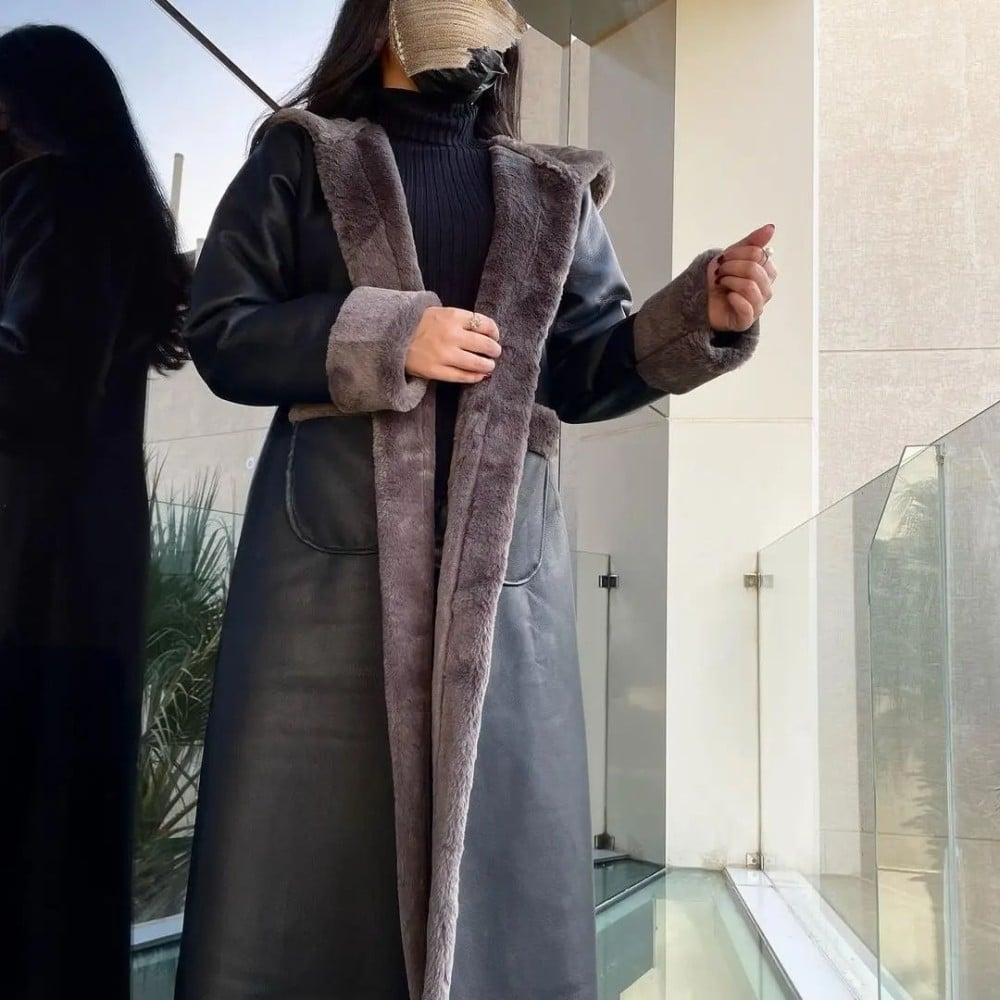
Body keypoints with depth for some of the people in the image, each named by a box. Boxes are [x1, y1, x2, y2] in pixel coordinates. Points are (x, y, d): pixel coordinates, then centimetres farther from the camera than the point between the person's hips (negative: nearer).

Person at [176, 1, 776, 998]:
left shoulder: (554, 195, 19)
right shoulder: (301, 159, 11)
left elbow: (585, 367, 11)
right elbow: (220, 332, 2)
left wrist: (702, 314, -6)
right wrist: (386, 335, -11)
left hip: (499, 563, 3)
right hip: (333, 551, -2)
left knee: (502, 839, 4)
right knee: (307, 838, -1)